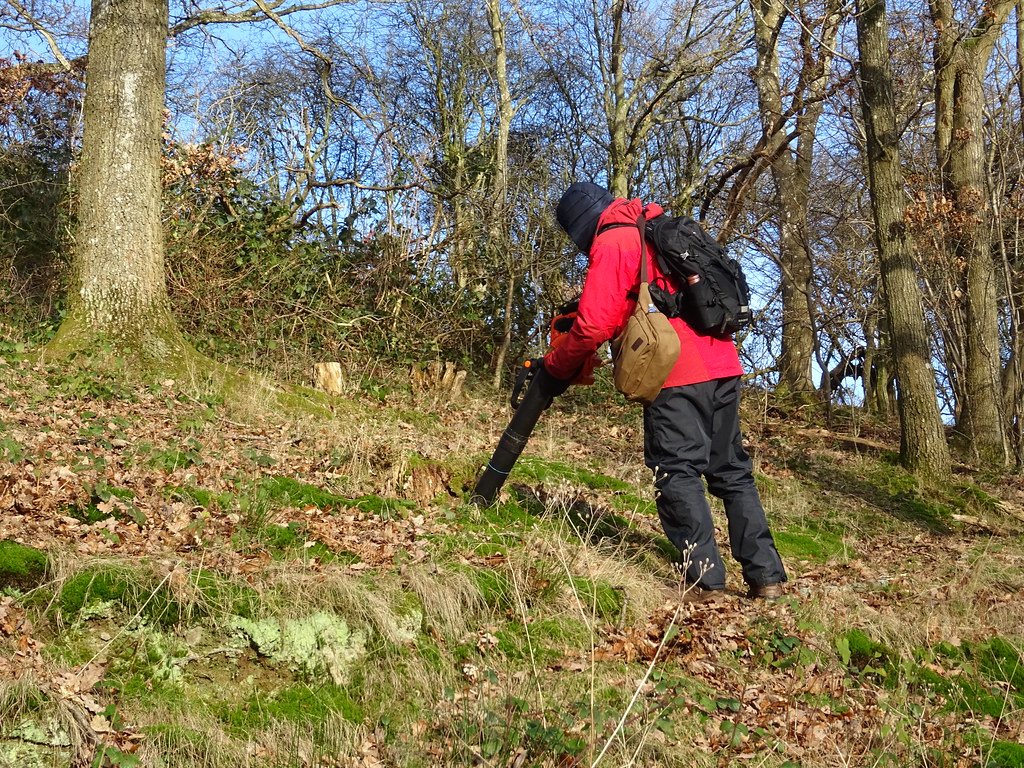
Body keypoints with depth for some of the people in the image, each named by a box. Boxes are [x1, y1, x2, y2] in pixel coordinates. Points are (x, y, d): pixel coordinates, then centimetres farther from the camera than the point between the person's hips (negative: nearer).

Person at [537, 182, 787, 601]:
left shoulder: (611, 244, -4)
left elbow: (594, 325, -11)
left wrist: (555, 367, 4)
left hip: (677, 376, -8)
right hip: (723, 364, 8)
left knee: (677, 473, -2)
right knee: (732, 471, 12)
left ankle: (703, 578, -7)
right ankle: (766, 576, 11)